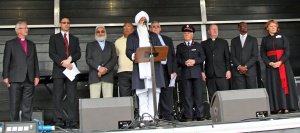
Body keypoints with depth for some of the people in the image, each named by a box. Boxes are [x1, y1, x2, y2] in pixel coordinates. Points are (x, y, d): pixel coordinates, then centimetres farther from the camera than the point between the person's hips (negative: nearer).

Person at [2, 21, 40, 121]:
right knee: (15, 104, 0)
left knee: (28, 104, 4)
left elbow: (35, 61, 15)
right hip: (15, 79, -3)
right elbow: (6, 61, 2)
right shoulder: (10, 44, 7)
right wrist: (5, 77, -6)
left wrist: (37, 76, 6)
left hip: (29, 79, 3)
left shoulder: (32, 44, 19)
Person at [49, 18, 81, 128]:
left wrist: (70, 59, -11)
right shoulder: (54, 38, 13)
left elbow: (78, 54, 9)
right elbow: (52, 53, 0)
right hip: (58, 70, -2)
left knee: (72, 97, -2)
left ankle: (73, 121, -2)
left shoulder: (75, 39, 21)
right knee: (58, 96, -3)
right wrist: (62, 62, -13)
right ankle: (58, 120, 0)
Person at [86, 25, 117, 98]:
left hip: (108, 76, 1)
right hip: (94, 76, -1)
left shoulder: (111, 45, 21)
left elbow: (114, 59, 7)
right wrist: (99, 68, -11)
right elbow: (88, 59, 4)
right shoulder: (90, 45, 18)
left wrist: (106, 69, -9)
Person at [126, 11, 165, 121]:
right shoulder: (132, 36, 18)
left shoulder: (153, 36, 25)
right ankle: (144, 114, -9)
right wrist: (133, 56, -16)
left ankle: (152, 114, -3)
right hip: (140, 68, -2)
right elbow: (128, 51, 6)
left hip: (154, 67, 2)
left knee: (154, 91, -5)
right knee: (142, 93, -8)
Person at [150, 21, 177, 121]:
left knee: (167, 92, 0)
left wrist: (174, 70, 5)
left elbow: (173, 56, 16)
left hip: (166, 69, 3)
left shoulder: (168, 40, 20)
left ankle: (168, 115, 4)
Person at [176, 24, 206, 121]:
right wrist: (184, 62, -12)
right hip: (185, 74, 0)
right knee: (187, 95, -4)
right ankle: (188, 116, -1)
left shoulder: (198, 45, 17)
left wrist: (194, 61, -9)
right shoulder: (180, 47, 16)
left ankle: (200, 115, 4)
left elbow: (203, 57, 7)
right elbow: (177, 60, 7)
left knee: (198, 94, -2)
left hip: (197, 73, 0)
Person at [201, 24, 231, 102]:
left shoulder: (224, 42, 15)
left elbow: (227, 58, 10)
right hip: (209, 74, 1)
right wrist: (202, 72, 0)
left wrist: (228, 70, 0)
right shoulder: (204, 44, 14)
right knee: (212, 96, 0)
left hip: (222, 73, 0)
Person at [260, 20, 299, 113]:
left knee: (284, 83, -3)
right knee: (274, 85, -2)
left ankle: (286, 106, 0)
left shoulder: (282, 37, 7)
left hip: (283, 63, -1)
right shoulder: (264, 39, 11)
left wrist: (280, 61, -15)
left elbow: (287, 50, -2)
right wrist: (269, 63, -12)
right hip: (271, 65, 1)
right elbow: (262, 53, 3)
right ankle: (277, 107, -1)